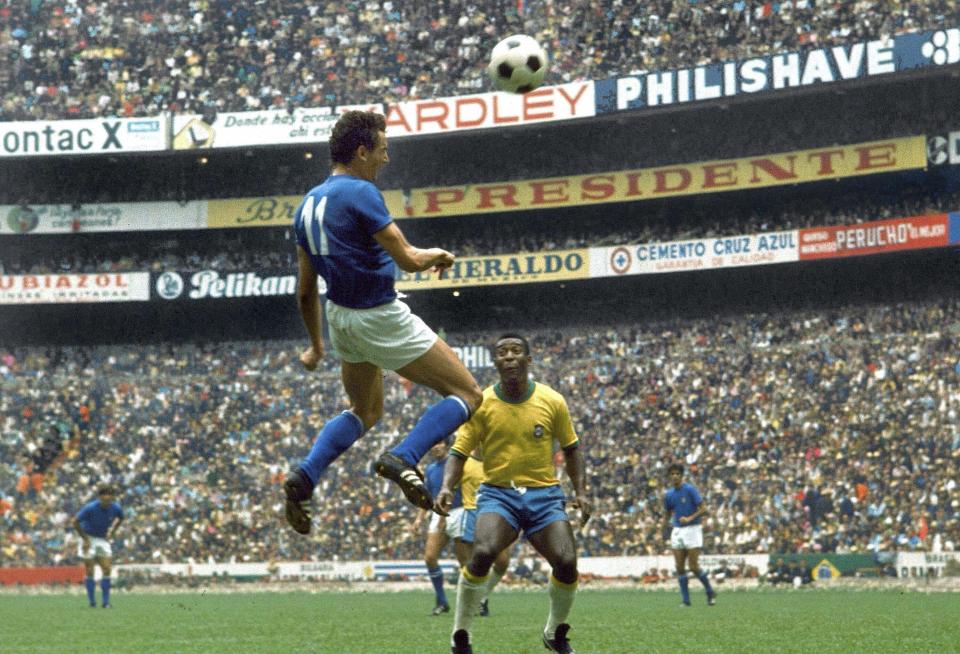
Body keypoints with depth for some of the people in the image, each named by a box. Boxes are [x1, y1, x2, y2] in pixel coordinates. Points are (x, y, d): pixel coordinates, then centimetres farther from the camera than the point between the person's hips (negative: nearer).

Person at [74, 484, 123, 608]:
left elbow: (120, 518, 13)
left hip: (103, 539, 3)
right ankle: (92, 602, 3)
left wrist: (112, 532, 3)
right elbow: (75, 522, -16)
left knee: (107, 569, -7)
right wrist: (85, 539, -13)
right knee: (90, 571, -4)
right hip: (89, 538, -3)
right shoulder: (90, 508, -24)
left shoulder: (115, 508, -12)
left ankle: (106, 602, -2)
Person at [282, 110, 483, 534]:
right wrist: (436, 255, 1)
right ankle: (404, 459, -19)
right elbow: (408, 260, -21)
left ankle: (304, 476, 8)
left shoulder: (309, 203, 8)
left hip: (340, 317, 8)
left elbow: (306, 292, 15)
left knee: (365, 412, 28)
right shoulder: (360, 193, -17)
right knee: (467, 395, 0)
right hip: (381, 319, -8)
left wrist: (316, 345, 26)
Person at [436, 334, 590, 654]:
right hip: (498, 493, -1)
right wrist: (447, 487, -20)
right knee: (482, 553, -29)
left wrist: (580, 491, 2)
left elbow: (570, 448, 13)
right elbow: (459, 453, -1)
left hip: (544, 494, 1)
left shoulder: (552, 401, 1)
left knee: (566, 562, -18)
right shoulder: (481, 404, -2)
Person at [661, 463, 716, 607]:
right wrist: (663, 531, 8)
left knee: (694, 567, -8)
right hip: (677, 531, 6)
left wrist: (690, 518, -24)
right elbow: (667, 514, 21)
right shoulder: (669, 494, 8)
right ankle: (686, 600, 5)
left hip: (692, 529, -6)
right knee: (680, 567, 0)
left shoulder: (689, 490, -9)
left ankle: (710, 593, 12)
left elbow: (704, 509, -12)